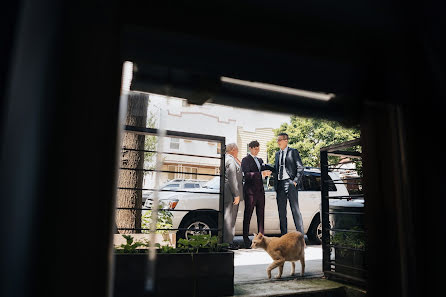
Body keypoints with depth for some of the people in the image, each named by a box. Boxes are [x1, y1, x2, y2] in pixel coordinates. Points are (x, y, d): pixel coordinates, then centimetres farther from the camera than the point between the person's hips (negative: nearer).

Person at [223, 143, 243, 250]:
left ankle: (229, 240, 20)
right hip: (231, 194, -10)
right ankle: (228, 242, 0)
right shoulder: (231, 160, -14)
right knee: (229, 218, -6)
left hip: (228, 195, 10)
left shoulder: (226, 159, 18)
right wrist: (236, 195, -19)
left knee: (230, 217, 14)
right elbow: (232, 179, -20)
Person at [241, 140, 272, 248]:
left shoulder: (260, 160, 21)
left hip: (260, 190, 7)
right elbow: (246, 175, -14)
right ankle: (246, 239, 4)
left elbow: (264, 170, 15)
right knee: (248, 215, -2)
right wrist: (261, 174, -22)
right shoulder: (246, 160, -1)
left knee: (261, 215, 8)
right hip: (250, 191, -7)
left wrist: (267, 172, -8)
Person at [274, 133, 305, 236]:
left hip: (290, 183, -6)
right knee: (281, 211, 8)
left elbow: (300, 168, -3)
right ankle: (283, 234, 16)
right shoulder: (277, 154, 18)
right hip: (279, 184, 6)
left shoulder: (293, 152, 1)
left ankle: (300, 234, 2)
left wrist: (295, 181, -11)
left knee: (295, 209, -4)